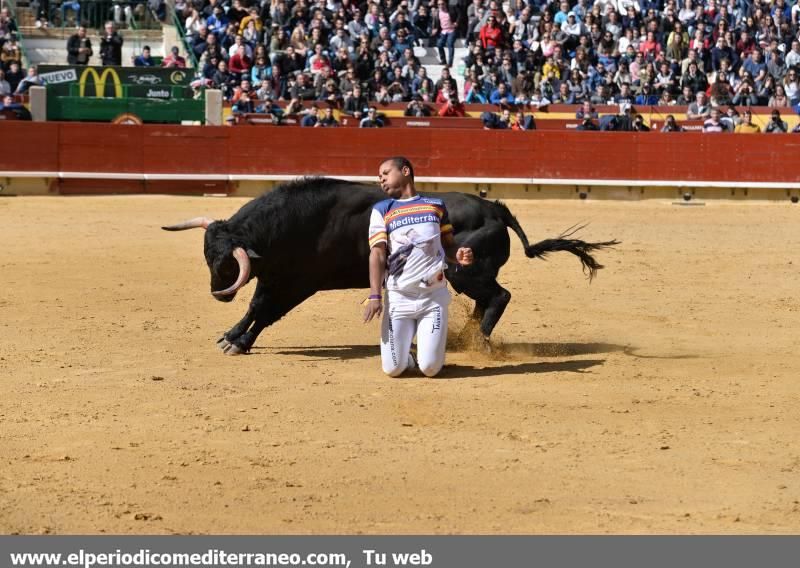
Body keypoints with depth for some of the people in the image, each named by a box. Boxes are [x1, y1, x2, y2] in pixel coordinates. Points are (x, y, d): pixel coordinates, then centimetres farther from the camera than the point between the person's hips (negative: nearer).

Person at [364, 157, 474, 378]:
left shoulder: (436, 205, 11)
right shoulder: (382, 210, 7)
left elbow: (448, 245, 14)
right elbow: (378, 254, -2)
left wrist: (459, 256, -11)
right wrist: (375, 296, -13)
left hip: (434, 296, 0)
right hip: (398, 297, 0)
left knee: (430, 368, -8)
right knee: (393, 369, -6)